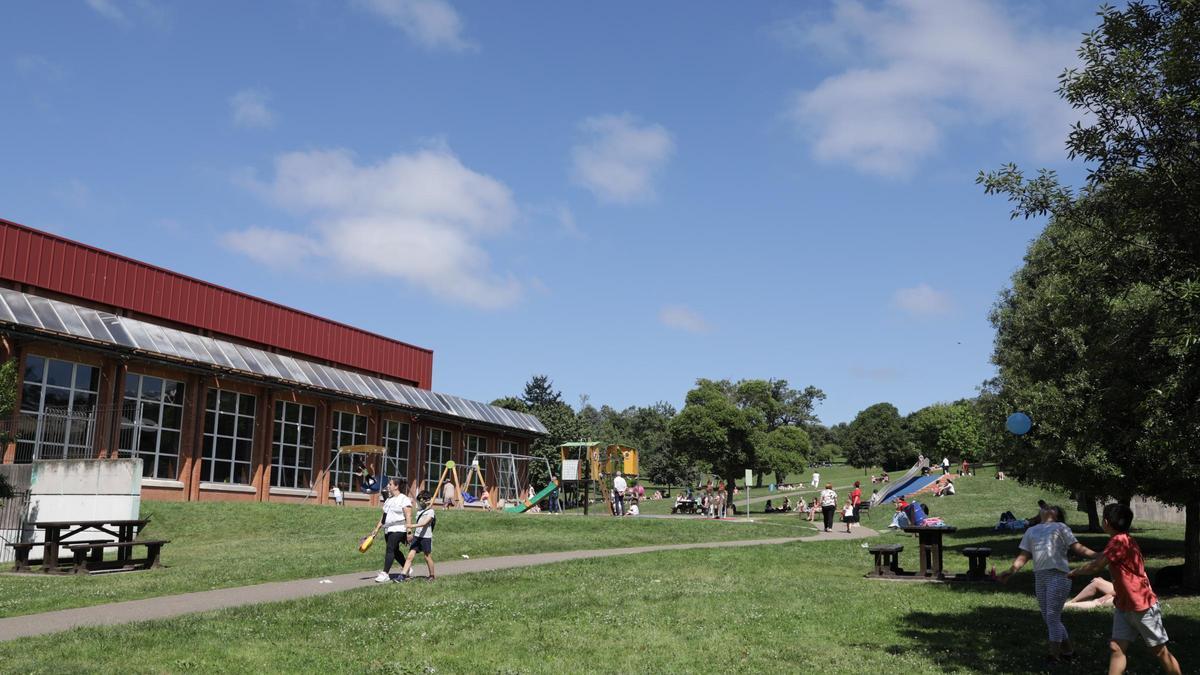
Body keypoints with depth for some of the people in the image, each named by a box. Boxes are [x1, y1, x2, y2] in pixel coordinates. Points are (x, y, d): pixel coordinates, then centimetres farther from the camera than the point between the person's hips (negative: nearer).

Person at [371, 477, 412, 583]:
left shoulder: (404, 499, -10)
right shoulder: (389, 499, 16)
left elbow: (408, 517, -16)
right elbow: (384, 516, 22)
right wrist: (377, 528, 19)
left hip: (398, 529, -9)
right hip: (388, 530, 9)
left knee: (390, 549, -16)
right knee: (395, 551, 14)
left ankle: (385, 573, -17)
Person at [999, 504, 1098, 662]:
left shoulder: (1060, 527, 9)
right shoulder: (1031, 531, 22)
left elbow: (1078, 548, 1)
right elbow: (1024, 556, 17)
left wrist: (1098, 556, -13)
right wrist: (1011, 571, 4)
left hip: (1058, 576, -5)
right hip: (1039, 578, 6)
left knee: (1052, 617, -8)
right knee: (1048, 619, 9)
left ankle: (1055, 657, -1)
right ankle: (1067, 651, 24)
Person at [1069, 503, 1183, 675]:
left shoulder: (1120, 540, -21)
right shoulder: (1121, 540, 6)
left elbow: (1096, 567, -17)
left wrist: (1074, 572, -3)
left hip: (1143, 607, -8)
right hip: (1124, 607, 8)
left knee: (1160, 651, 5)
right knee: (1116, 648, 0)